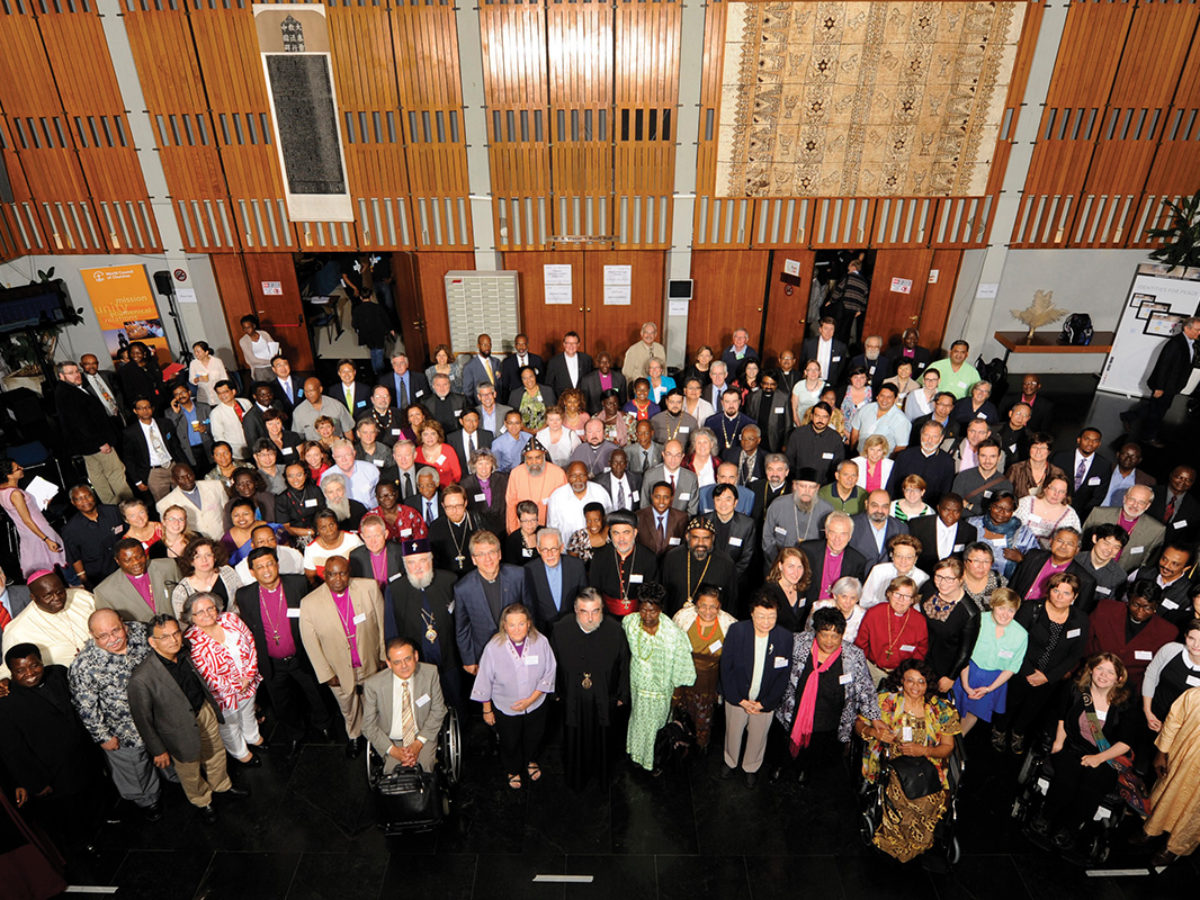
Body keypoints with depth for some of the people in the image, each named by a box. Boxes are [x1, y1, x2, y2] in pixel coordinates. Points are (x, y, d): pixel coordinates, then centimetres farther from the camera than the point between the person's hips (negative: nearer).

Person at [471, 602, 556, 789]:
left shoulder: (541, 642, -24)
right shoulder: (493, 647, -26)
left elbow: (549, 673, -12)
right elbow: (485, 681, -12)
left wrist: (531, 699, -18)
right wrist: (487, 710, -2)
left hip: (535, 705, 1)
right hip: (505, 709, -1)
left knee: (534, 738, 28)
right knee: (510, 744, 24)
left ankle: (531, 762, 62)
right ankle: (513, 770, 57)